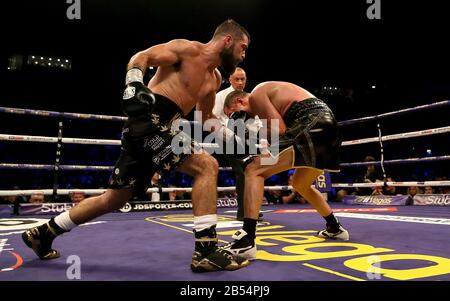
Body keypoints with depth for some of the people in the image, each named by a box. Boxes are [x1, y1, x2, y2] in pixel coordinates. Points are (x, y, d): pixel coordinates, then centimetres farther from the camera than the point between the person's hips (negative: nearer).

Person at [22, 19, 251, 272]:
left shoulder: (214, 79, 21)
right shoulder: (188, 49, -1)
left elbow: (206, 118, 30)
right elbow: (141, 57, -5)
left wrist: (232, 135, 22)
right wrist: (134, 83, -22)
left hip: (157, 128, 9)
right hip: (148, 119, -9)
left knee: (114, 199, 14)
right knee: (206, 166, -17)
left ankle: (43, 233, 29)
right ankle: (206, 250, -14)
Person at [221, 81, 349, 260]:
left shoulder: (255, 95, 2)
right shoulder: (269, 94, 30)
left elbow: (279, 129, -9)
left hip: (312, 125, -10)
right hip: (327, 125, 10)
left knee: (254, 171, -10)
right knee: (300, 184, 29)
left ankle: (246, 241, -16)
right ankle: (335, 228, 41)